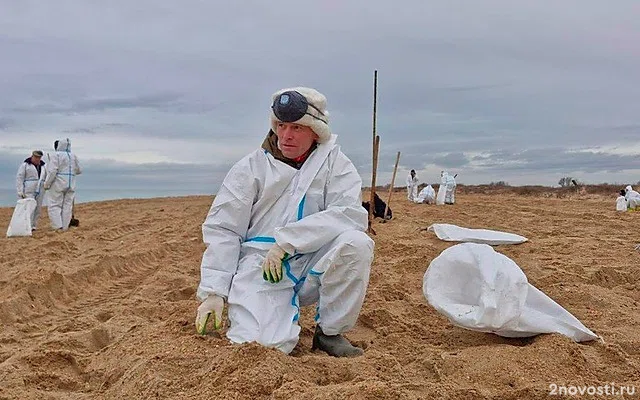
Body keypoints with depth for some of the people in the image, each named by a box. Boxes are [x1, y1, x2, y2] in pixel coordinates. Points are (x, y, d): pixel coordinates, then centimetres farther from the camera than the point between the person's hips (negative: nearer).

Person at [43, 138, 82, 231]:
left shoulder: (56, 155, -9)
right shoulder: (73, 156, 7)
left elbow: (52, 171, -16)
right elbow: (79, 170, 15)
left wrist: (46, 184, -9)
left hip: (58, 185, -5)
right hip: (70, 185, 5)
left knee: (54, 206, 0)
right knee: (67, 206, 7)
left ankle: (58, 227, -11)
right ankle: (65, 227, 7)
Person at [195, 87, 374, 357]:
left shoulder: (334, 162, 1)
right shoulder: (251, 167, 2)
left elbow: (351, 214, -16)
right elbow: (221, 230, 0)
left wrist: (286, 240, -22)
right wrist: (213, 292, -9)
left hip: (313, 267, 1)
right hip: (260, 269, -1)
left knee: (356, 243, -27)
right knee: (262, 345, -23)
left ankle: (330, 332, -6)